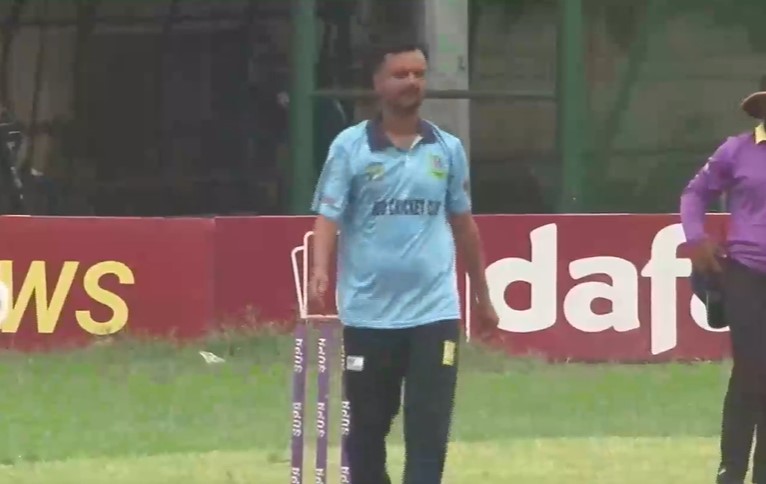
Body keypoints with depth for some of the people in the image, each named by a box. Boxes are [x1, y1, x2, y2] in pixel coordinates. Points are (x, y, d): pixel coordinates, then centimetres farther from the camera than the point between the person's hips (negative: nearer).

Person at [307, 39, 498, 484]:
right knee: (367, 427, 8)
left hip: (434, 311, 1)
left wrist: (483, 295, 21)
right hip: (368, 311, -1)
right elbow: (328, 215, -8)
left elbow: (463, 224, 17)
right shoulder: (350, 146, -1)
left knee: (430, 429, -7)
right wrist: (320, 272, -26)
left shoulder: (449, 148, 8)